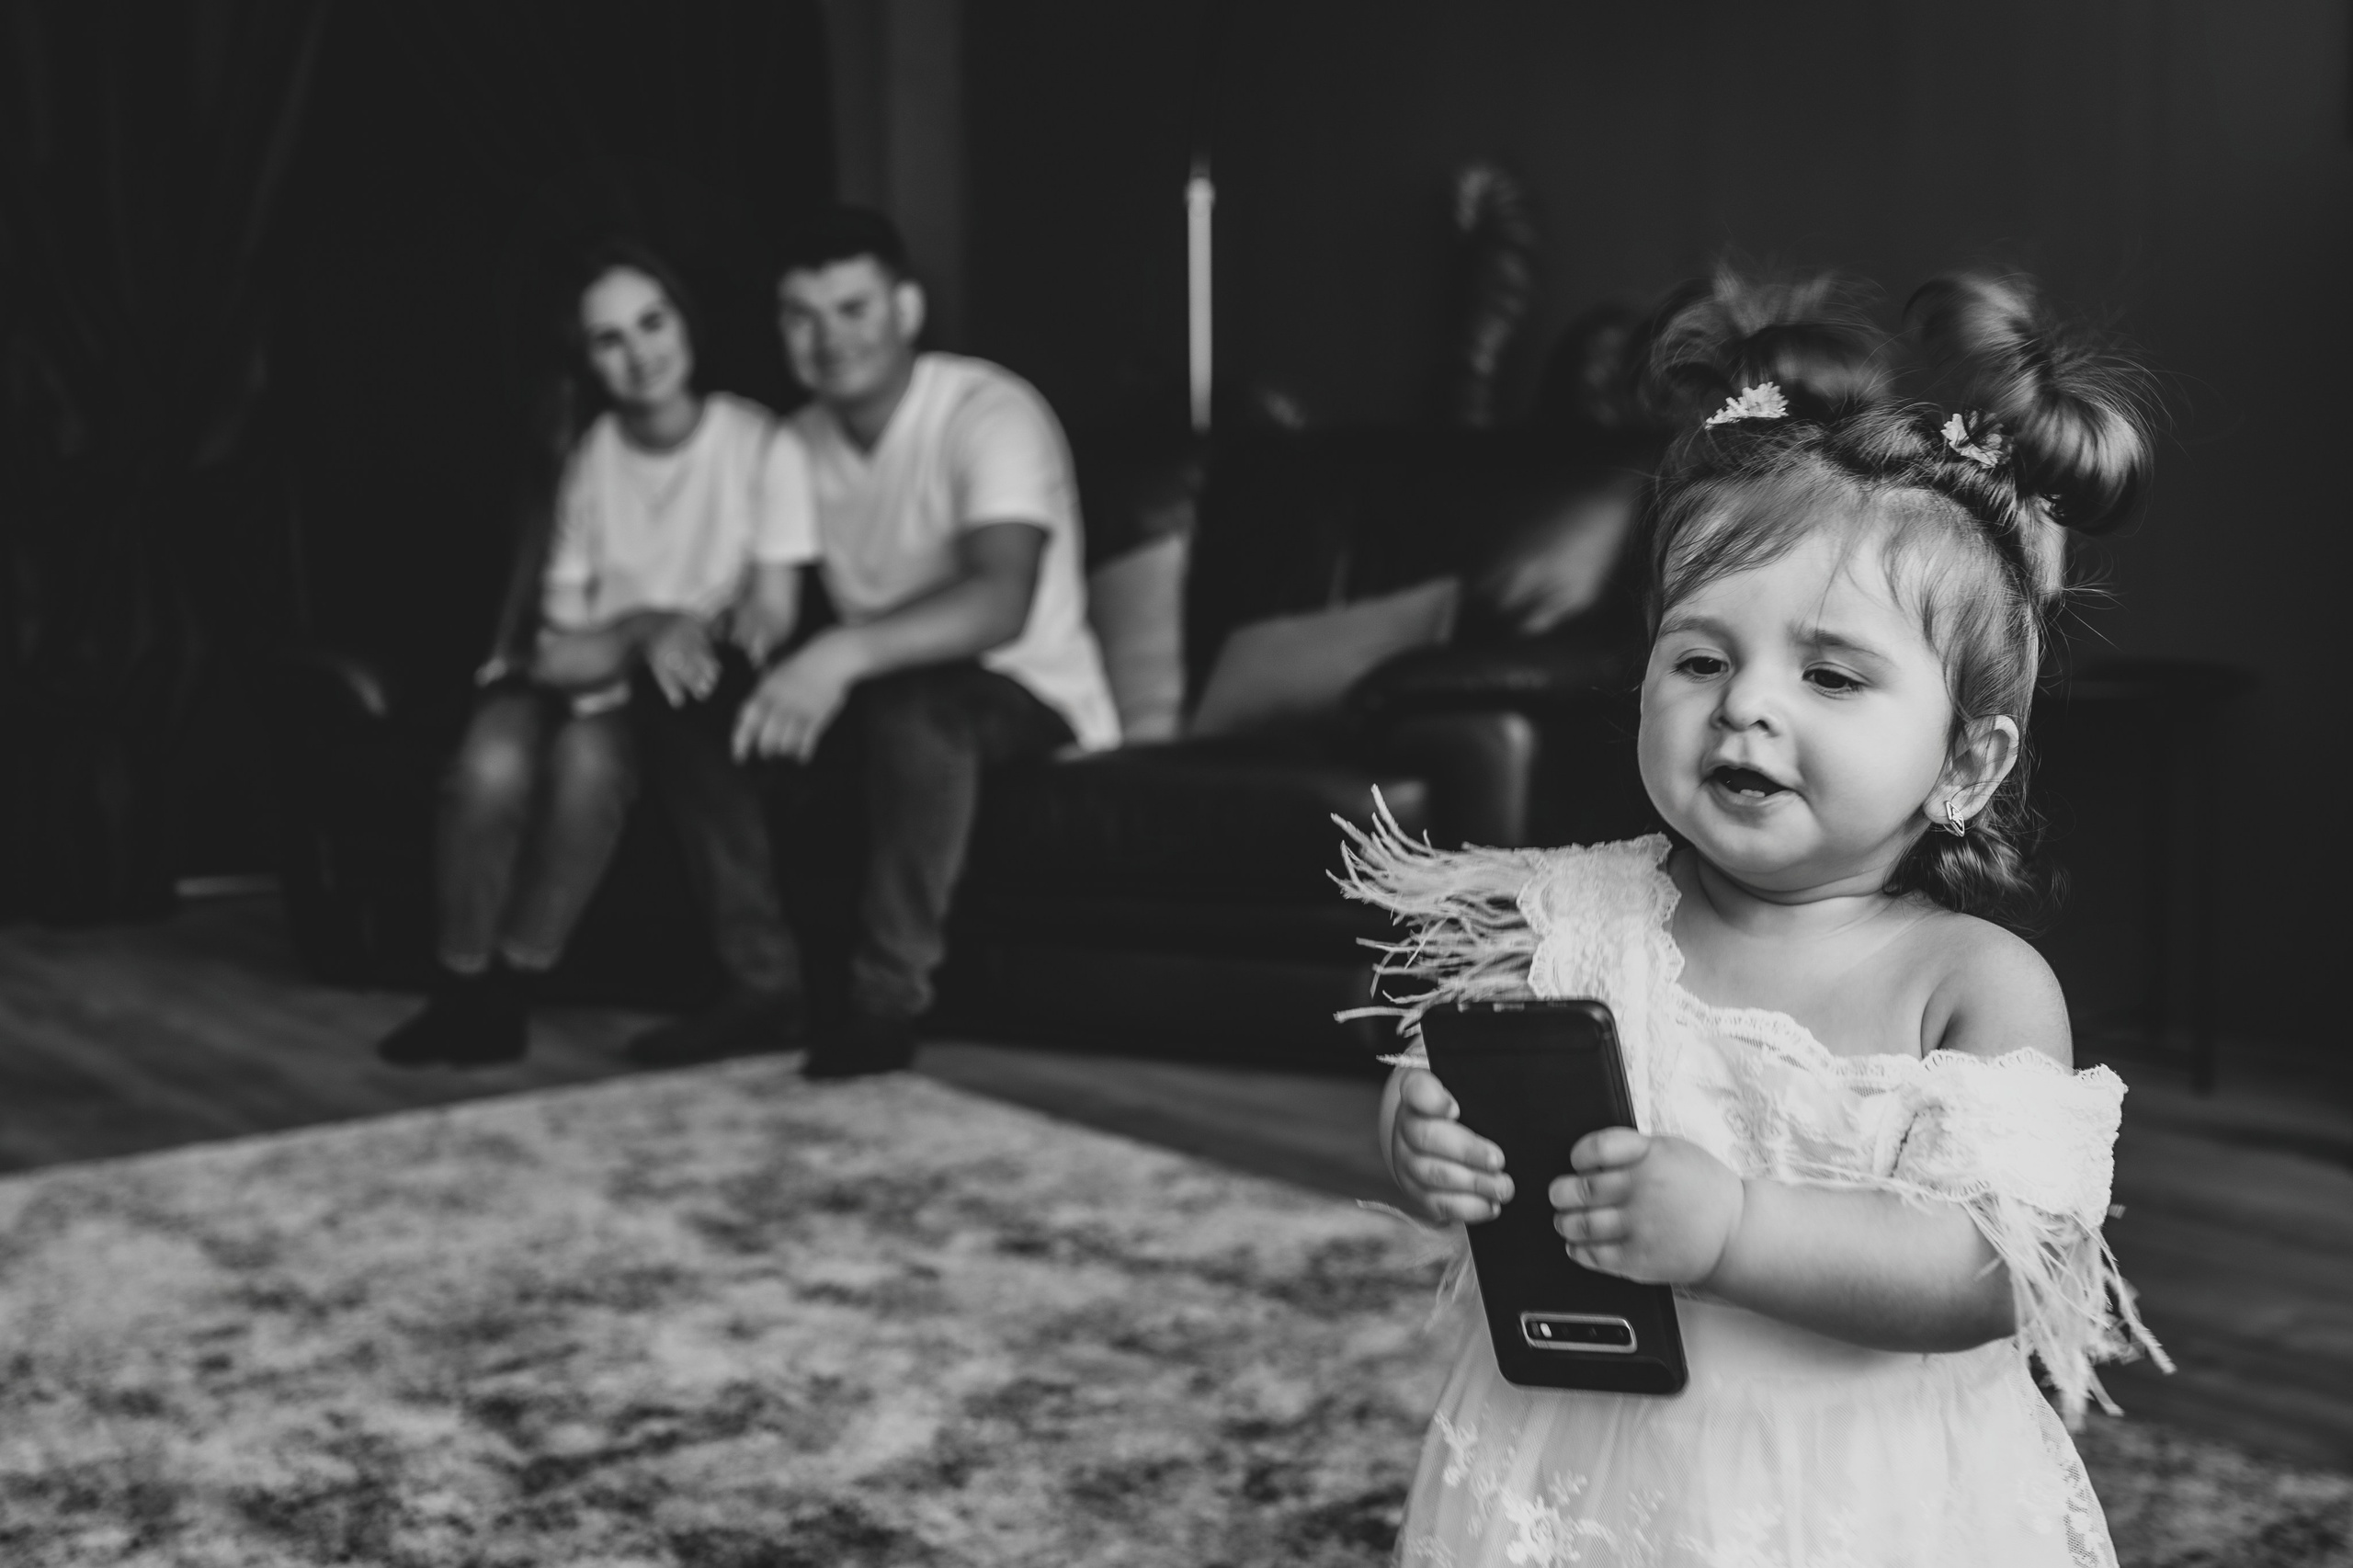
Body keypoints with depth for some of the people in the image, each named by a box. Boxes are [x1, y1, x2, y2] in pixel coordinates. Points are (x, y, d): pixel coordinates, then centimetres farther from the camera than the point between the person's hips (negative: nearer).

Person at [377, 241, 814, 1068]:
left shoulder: (759, 444, -10)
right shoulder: (588, 454, -3)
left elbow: (771, 617, -10)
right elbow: (558, 636, -8)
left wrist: (682, 637, -27)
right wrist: (644, 631, -27)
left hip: (681, 688, -2)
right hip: (584, 675, 2)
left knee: (591, 755, -33)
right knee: (492, 762, -29)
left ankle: (508, 987, -15)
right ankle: (466, 987, -7)